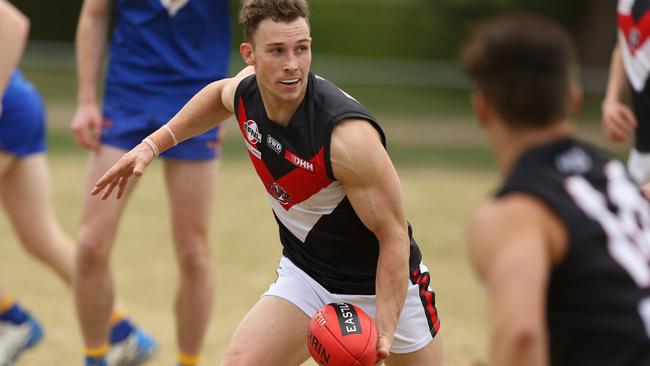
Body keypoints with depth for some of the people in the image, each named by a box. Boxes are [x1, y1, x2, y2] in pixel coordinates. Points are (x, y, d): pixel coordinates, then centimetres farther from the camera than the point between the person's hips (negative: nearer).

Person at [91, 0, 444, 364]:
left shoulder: (349, 135, -33)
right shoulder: (245, 90, -12)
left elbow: (394, 236, -27)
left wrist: (384, 331, -34)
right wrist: (152, 144, 12)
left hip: (384, 283, -4)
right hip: (304, 276, 4)